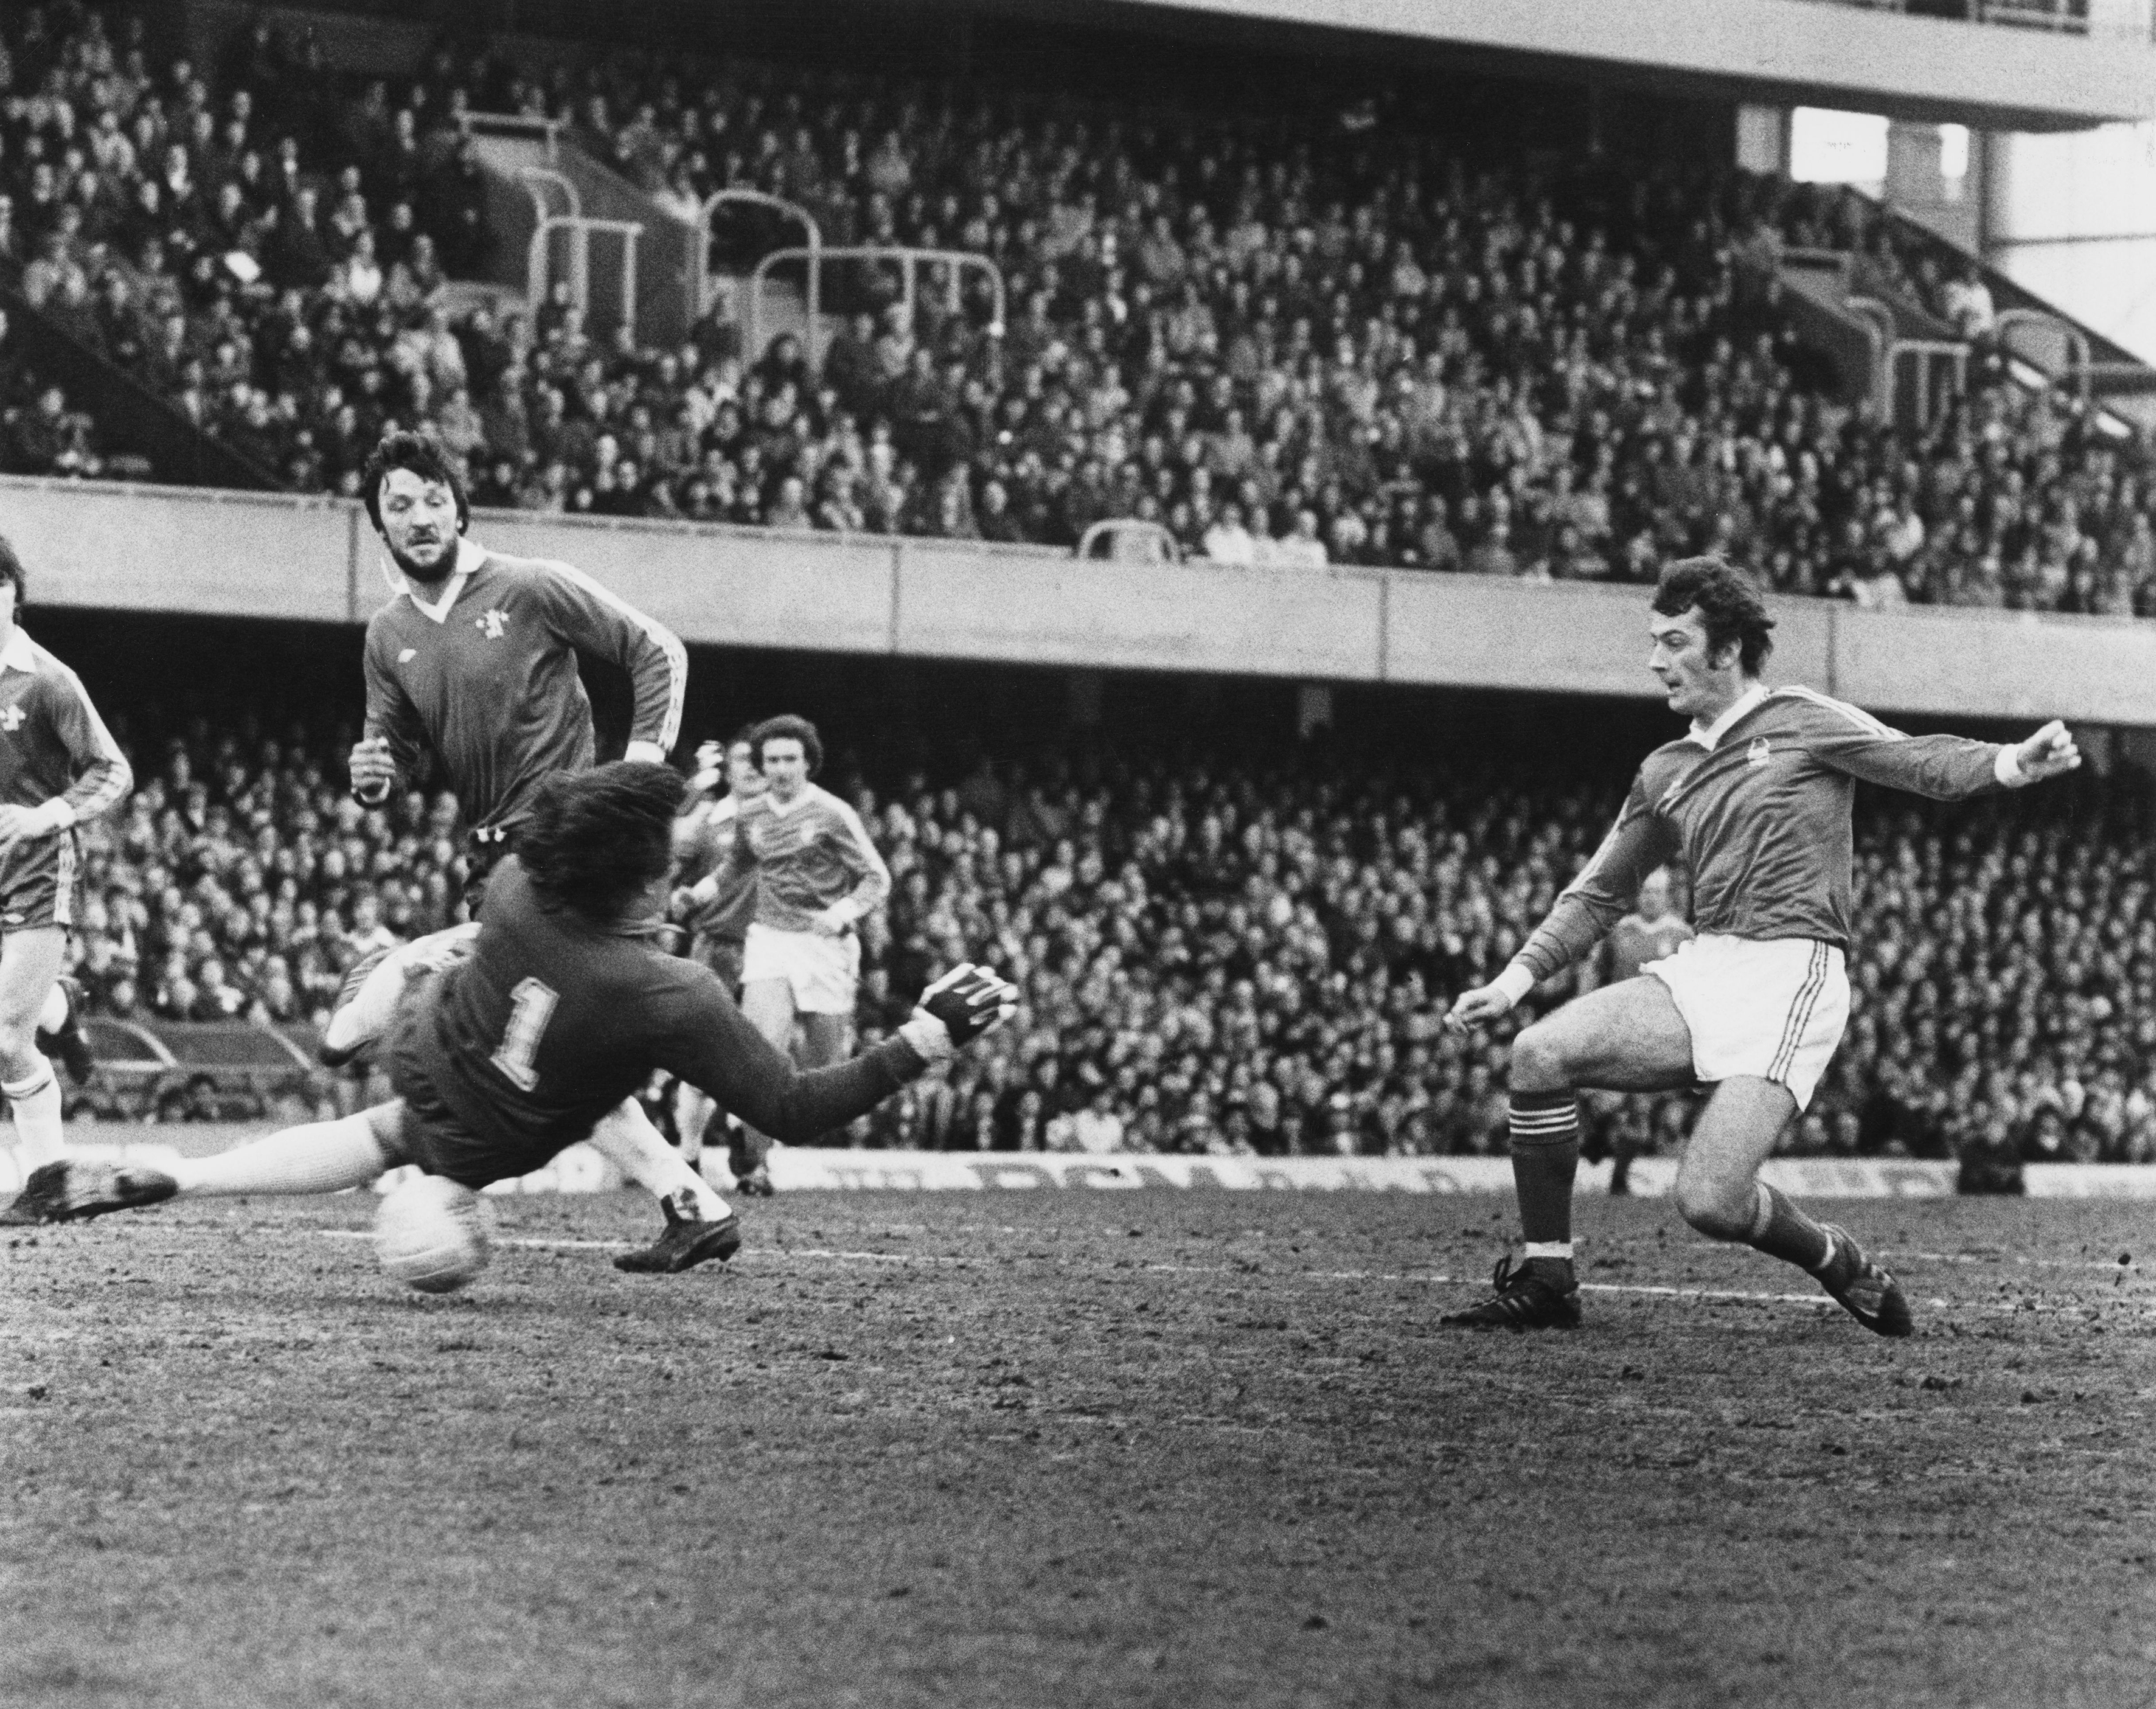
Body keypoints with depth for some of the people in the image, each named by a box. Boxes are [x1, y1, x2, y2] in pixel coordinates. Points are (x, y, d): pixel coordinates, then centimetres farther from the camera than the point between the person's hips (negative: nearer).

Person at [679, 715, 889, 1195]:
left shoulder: (833, 815, -4)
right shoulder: (750, 816, 9)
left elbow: (877, 878, -4)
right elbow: (736, 863, 29)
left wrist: (847, 910, -22)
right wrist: (707, 888, 12)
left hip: (825, 944, -2)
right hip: (769, 939, 2)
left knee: (826, 1068, 2)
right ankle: (755, 1163, -17)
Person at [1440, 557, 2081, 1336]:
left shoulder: (1800, 722, 3)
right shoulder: (1665, 773, 19)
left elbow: (1923, 762, -7)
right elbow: (1598, 892, 25)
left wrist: (2011, 764, -28)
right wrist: (1517, 978, 12)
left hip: (1790, 972, -6)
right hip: (1701, 971, 6)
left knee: (1707, 1201, -19)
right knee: (1540, 1053, -16)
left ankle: (1840, 1263, 11)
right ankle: (1546, 1282, -5)